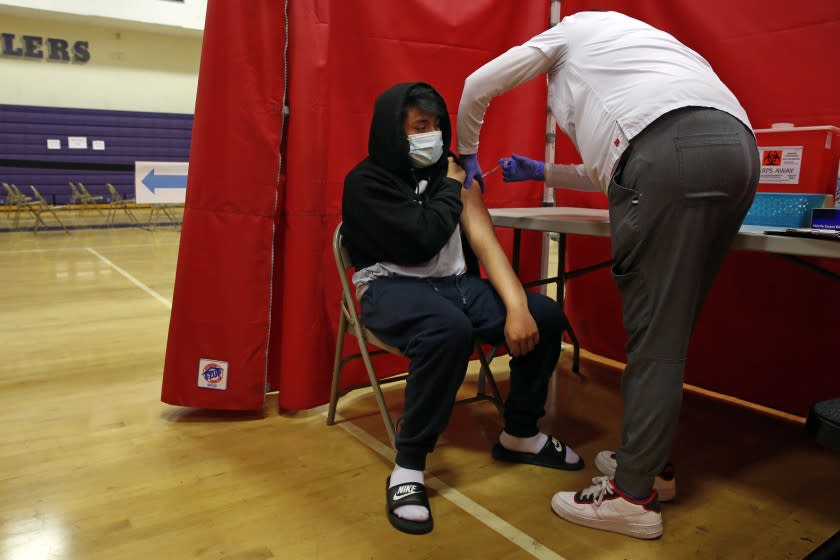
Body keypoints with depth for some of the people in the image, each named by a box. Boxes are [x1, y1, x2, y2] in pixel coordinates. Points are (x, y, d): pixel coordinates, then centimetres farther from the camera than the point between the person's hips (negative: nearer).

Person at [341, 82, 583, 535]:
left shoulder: (452, 171, 7)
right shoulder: (366, 181, -7)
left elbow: (483, 239, -3)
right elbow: (420, 240, -20)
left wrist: (516, 305, -16)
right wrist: (450, 189, -5)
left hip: (454, 283, 6)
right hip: (391, 288, -5)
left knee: (545, 315, -12)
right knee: (449, 329, -39)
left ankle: (520, 434, 10)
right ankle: (408, 467, -23)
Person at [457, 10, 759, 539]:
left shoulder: (572, 31, 27)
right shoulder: (632, 47, 44)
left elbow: (478, 86, 24)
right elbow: (613, 170, 42)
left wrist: (467, 155, 38)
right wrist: (541, 172, 49)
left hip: (673, 148, -8)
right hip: (735, 146, 8)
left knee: (653, 327, -7)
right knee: (670, 323, 13)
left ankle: (633, 496, 0)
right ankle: (649, 458, 24)